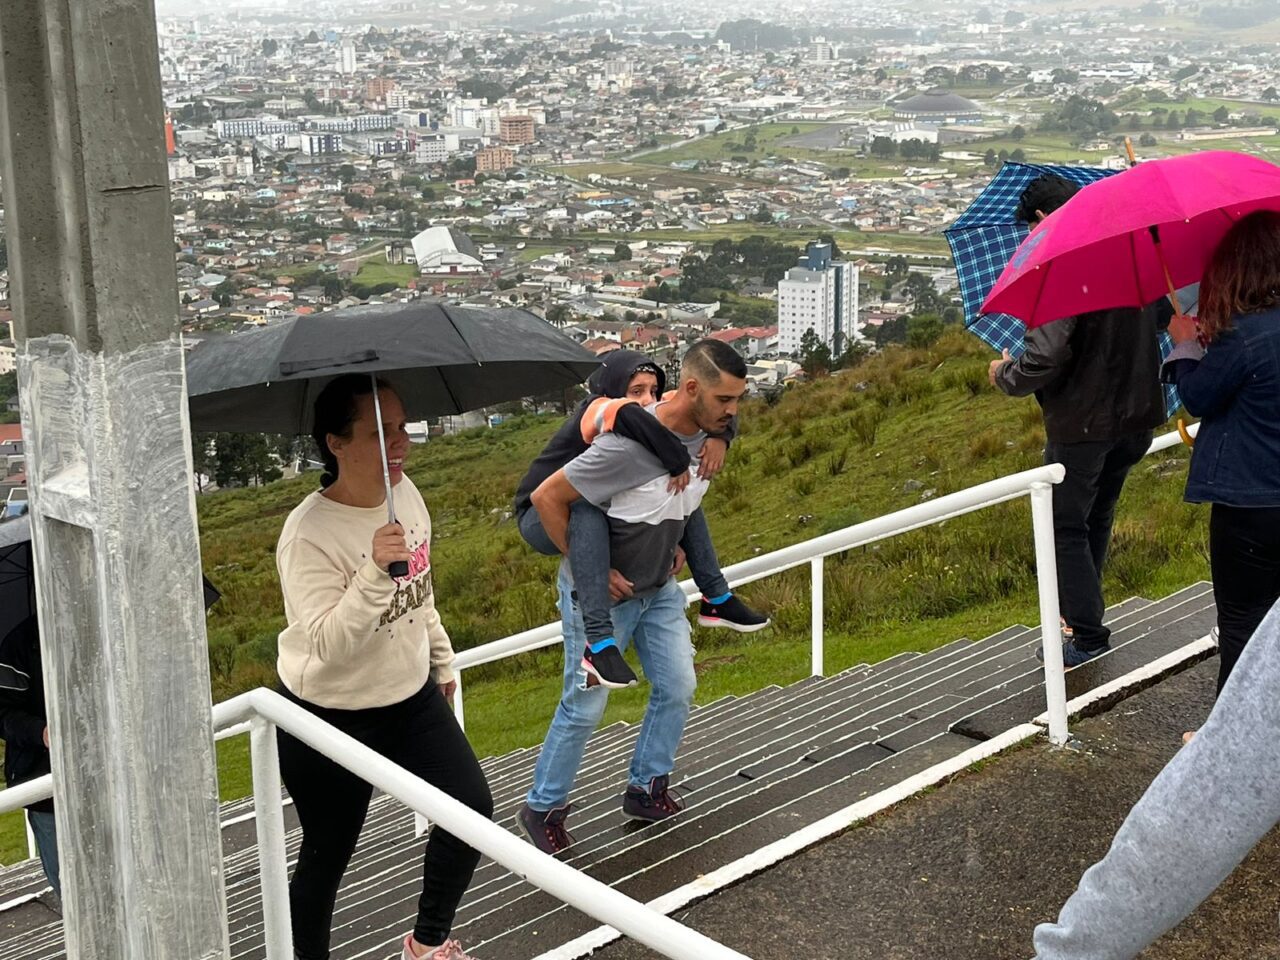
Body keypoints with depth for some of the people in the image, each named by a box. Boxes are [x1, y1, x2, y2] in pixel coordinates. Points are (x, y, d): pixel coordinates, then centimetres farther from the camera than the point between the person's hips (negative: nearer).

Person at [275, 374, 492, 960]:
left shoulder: (405, 493, -4)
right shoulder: (309, 534, -26)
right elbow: (327, 645, -33)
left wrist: (442, 661, 21)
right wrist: (375, 572, -44)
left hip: (411, 698, 7)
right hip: (328, 722, -7)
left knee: (473, 810, 7)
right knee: (328, 853, 7)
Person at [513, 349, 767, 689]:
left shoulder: (656, 409, -6)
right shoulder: (597, 412, -28)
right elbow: (628, 416, -53)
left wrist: (719, 437, -26)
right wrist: (678, 462, -43)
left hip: (596, 510, 8)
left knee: (685, 494, 5)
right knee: (587, 511, -41)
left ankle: (716, 599, 9)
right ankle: (598, 643, -46)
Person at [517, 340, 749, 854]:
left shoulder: (708, 435, -8)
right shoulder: (629, 445, -33)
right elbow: (547, 498, -27)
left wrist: (674, 546, 8)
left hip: (659, 588, 7)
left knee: (677, 688, 9)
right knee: (584, 707, 2)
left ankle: (646, 789, 27)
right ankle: (543, 808, 21)